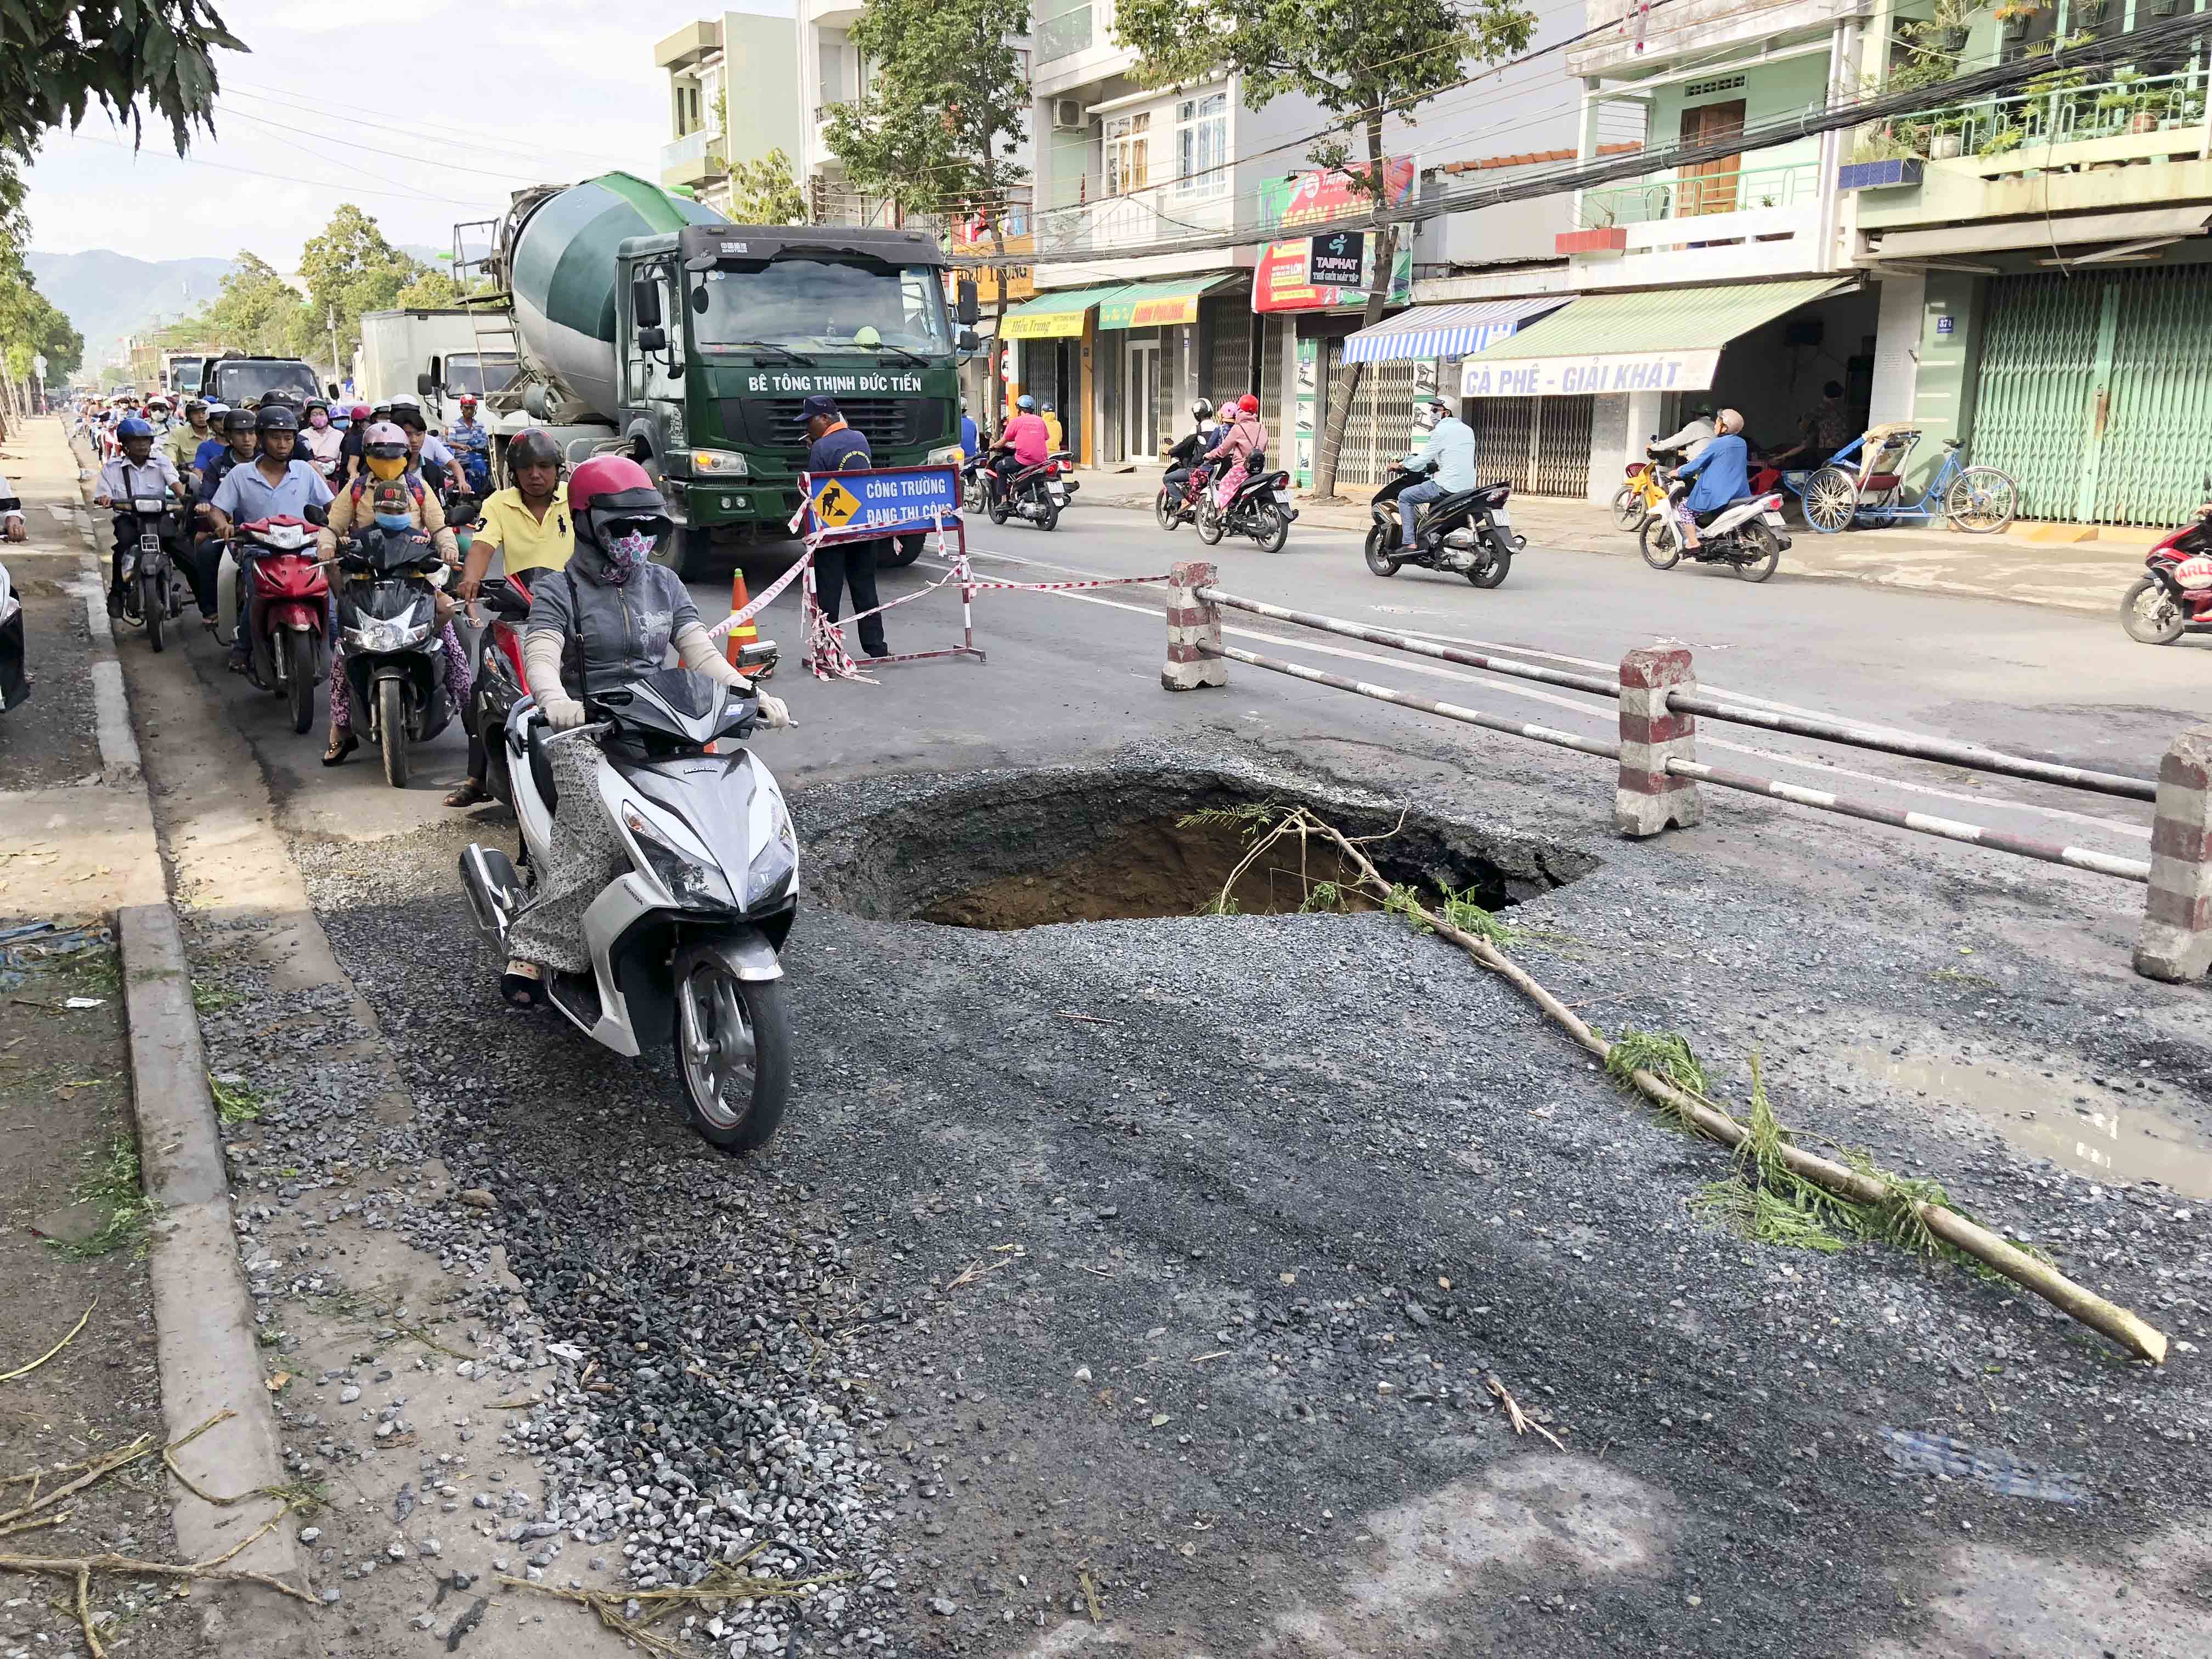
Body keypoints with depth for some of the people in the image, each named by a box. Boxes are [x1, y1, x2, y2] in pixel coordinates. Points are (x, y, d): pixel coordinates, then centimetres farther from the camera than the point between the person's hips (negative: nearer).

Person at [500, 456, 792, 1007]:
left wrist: (749, 693, -11)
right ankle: (534, 950, -23)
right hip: (585, 732, -4)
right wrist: (555, 700, -38)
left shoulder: (664, 584, 17)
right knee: (595, 836, -30)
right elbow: (540, 657, -14)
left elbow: (700, 651, 8)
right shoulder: (560, 592, 2)